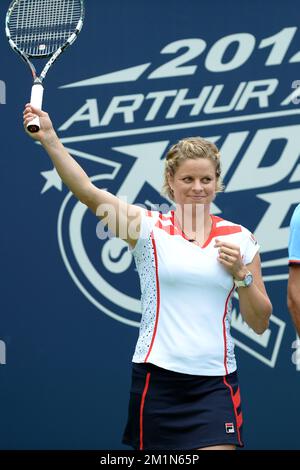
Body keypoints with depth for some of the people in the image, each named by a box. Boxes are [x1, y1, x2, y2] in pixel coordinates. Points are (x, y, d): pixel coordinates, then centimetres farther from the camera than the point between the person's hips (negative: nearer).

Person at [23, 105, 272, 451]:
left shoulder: (239, 239, 6)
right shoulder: (148, 227, 0)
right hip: (157, 379, -1)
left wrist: (241, 273, -7)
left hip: (215, 383, 1)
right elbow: (88, 192, -15)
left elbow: (259, 323, 9)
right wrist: (49, 139, -26)